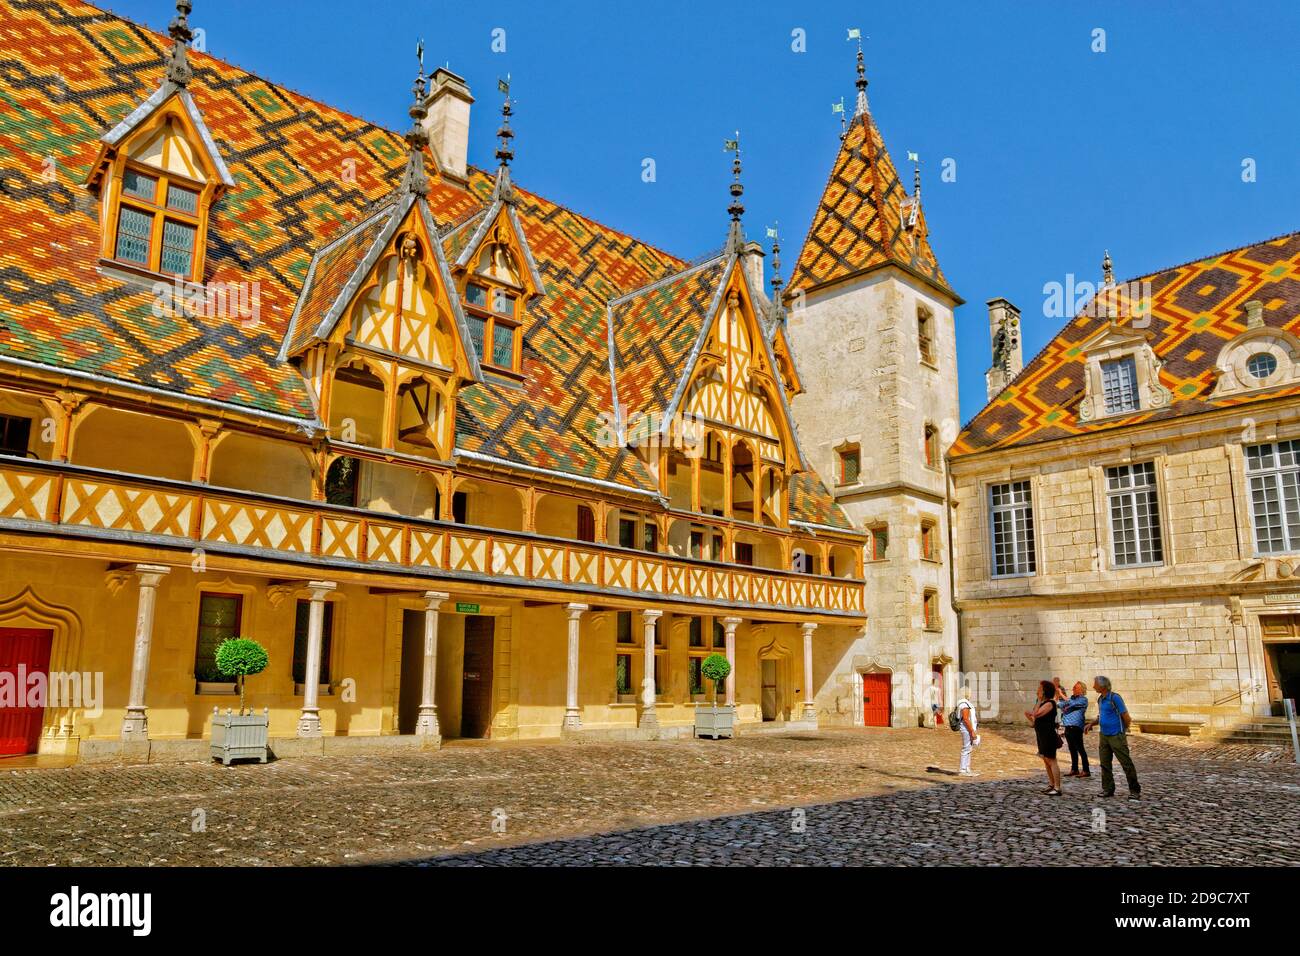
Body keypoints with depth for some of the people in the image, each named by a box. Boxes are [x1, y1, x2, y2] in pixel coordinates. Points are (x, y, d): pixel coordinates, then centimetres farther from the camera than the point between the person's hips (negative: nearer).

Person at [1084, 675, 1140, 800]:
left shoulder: (1115, 698, -15)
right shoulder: (1100, 699, 11)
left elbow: (1127, 718, -12)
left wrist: (1122, 730, 2)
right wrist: (1091, 723, 7)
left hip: (1116, 736, -8)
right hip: (1104, 736, 8)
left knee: (1126, 763, -3)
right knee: (1105, 764, 9)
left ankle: (1135, 791, 3)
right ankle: (1108, 789, 17)